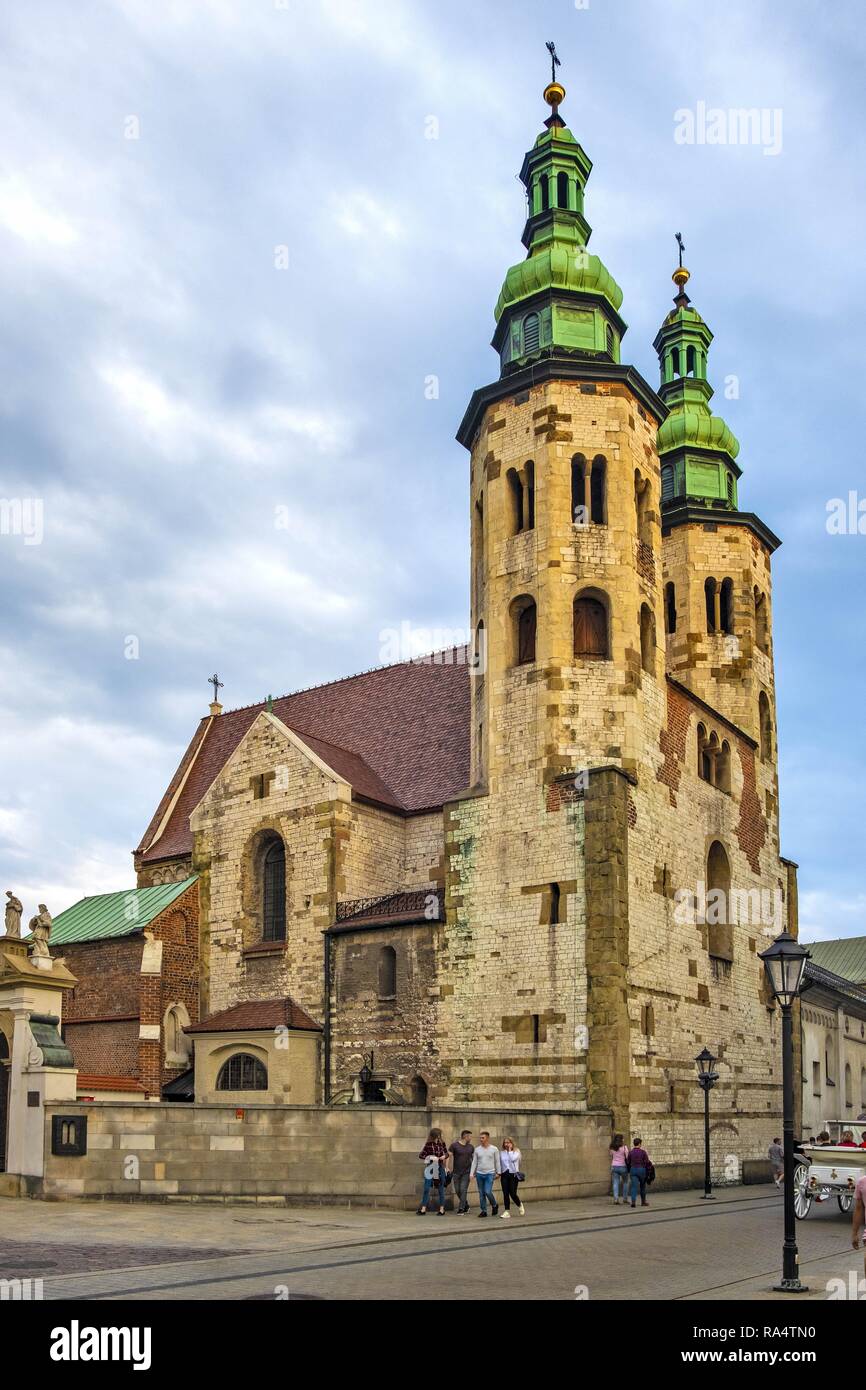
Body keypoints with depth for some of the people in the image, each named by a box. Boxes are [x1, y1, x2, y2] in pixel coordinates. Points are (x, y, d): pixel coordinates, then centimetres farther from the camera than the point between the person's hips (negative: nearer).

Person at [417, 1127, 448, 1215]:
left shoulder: (442, 1143, 1)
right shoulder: (428, 1145, -6)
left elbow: (446, 1153, 14)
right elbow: (420, 1155, -6)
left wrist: (444, 1156, -8)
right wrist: (430, 1158, -18)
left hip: (440, 1168, 2)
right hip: (430, 1168, -2)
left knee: (441, 1189, 7)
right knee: (426, 1188, -4)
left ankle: (442, 1209, 15)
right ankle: (423, 1209, 1)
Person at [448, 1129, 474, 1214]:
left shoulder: (471, 1147, 5)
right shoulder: (454, 1145, -6)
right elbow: (450, 1157, -7)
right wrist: (450, 1170, -12)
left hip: (466, 1172, 1)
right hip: (456, 1172, -1)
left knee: (463, 1190, -7)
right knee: (457, 1191, 7)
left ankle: (461, 1209, -3)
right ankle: (466, 1205, 27)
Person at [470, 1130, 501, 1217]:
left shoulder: (494, 1149, 0)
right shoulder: (477, 1150, 6)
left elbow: (497, 1161, 3)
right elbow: (474, 1162, 8)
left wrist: (498, 1172, -1)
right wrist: (471, 1173, 1)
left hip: (490, 1174, -3)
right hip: (479, 1174, 3)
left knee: (488, 1192, -13)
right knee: (481, 1193, 5)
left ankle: (494, 1205, 13)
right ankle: (484, 1211, 14)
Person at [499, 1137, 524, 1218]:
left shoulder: (516, 1152, 0)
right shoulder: (502, 1153, 10)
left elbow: (513, 1159, -18)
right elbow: (500, 1164, 13)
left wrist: (510, 1150, -9)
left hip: (513, 1174, -3)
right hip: (504, 1175, 3)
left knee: (513, 1193, -4)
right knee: (505, 1194, -3)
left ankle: (520, 1205, 25)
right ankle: (507, 1211, 3)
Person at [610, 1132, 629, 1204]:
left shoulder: (612, 1148, 4)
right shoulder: (624, 1147, -10)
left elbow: (611, 1157, 10)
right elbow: (627, 1158, -9)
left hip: (614, 1166, 3)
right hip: (623, 1166, -3)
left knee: (616, 1184, 2)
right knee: (625, 1182, 17)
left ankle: (615, 1198, -10)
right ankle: (624, 1198, 18)